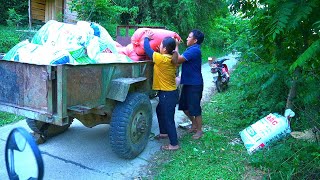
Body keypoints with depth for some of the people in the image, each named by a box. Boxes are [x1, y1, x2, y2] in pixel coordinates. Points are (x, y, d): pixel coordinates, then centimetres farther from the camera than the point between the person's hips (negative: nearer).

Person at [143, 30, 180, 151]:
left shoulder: (162, 59, -22)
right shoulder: (172, 59, 0)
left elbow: (147, 49, -14)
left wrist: (146, 38, 4)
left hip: (167, 94, -9)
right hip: (171, 92, 9)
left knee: (168, 118, 0)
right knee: (160, 111, 27)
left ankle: (174, 144, 11)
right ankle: (164, 133, 43)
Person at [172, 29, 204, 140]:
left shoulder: (194, 50, -18)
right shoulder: (191, 49, 14)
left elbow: (178, 60, -24)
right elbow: (178, 60, 7)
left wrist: (176, 46, -13)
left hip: (195, 85, -10)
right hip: (187, 83, 10)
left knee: (195, 108, 2)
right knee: (184, 107, 17)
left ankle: (199, 130, 20)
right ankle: (194, 123, 36)